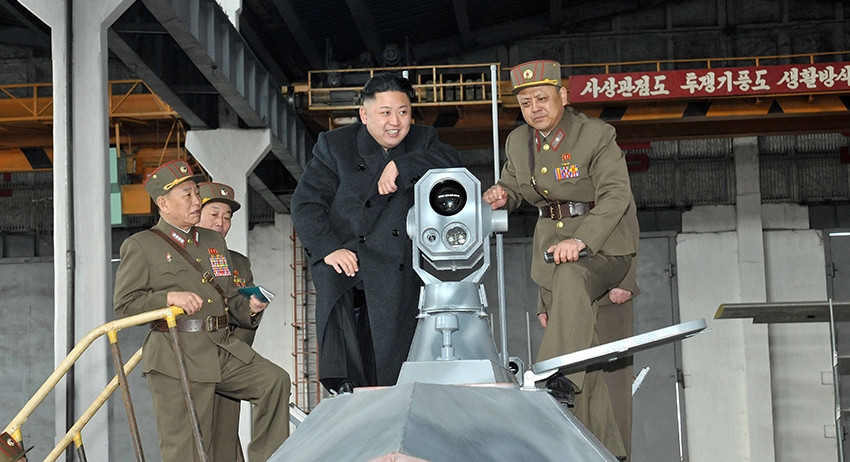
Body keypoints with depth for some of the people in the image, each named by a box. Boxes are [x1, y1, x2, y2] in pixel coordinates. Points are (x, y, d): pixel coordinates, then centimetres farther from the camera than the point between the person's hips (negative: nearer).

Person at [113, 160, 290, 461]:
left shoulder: (214, 241, 21)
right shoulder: (140, 246, 3)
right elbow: (124, 303, -4)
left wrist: (249, 308, 3)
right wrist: (170, 297, -18)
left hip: (225, 349, 5)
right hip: (176, 358, -5)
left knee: (275, 380, -14)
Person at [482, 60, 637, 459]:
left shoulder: (596, 135, -12)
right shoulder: (518, 141, 5)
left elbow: (615, 195, -21)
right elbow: (513, 186, 21)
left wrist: (581, 239, -36)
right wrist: (502, 195, -5)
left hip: (601, 245, -5)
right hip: (552, 243, 5)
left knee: (570, 279, -39)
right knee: (583, 354, 2)